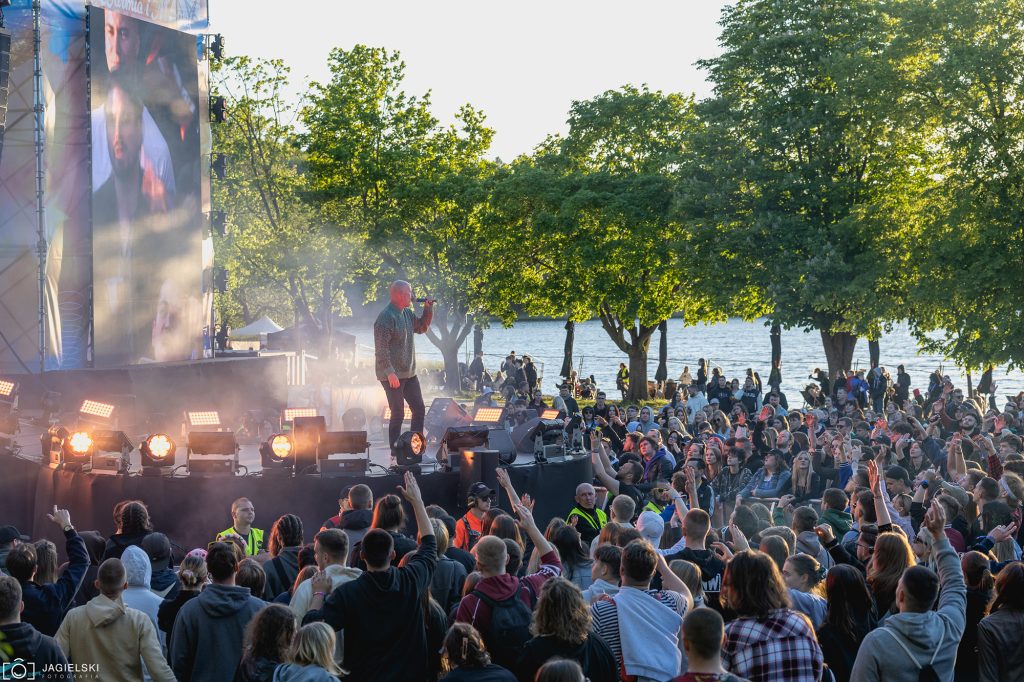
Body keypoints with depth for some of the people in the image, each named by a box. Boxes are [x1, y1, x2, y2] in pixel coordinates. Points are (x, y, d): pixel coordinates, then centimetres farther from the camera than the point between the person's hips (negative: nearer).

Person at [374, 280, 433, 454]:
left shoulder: (406, 313, 11)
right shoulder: (386, 317, -17)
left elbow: (422, 328, 26)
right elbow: (381, 348, -21)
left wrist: (428, 308, 10)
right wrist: (390, 373, -26)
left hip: (409, 373, 9)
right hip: (392, 375, -9)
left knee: (419, 409, 10)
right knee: (398, 414, -6)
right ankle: (395, 452, 3)